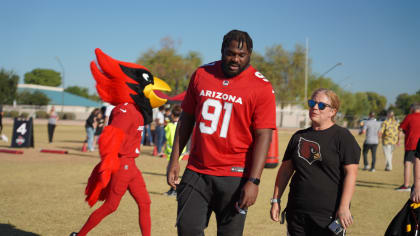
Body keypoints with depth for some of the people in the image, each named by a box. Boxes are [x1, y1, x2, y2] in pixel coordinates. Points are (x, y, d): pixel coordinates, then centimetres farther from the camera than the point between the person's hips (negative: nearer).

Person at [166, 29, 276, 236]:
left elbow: (263, 136, -10)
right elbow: (186, 119, 14)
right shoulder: (201, 75, 7)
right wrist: (175, 159, 8)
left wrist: (254, 181, -17)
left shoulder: (261, 87, -6)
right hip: (196, 171, 4)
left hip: (234, 176, -3)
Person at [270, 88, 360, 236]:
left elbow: (350, 173, -9)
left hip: (329, 215, -5)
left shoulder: (343, 136, -2)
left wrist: (344, 207, -16)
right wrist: (276, 200, 11)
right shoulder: (299, 137, 14)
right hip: (296, 212, 5)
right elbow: (285, 170, 17)